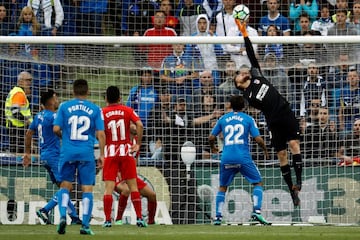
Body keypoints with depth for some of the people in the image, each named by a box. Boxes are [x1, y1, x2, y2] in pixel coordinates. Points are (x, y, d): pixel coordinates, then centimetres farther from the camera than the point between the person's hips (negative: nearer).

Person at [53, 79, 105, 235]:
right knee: (87, 189, 4)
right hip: (87, 154, -1)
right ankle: (85, 225, -2)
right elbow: (100, 133, 0)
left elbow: (56, 129, -2)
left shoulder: (64, 107, 2)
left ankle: (62, 216, -7)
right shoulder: (95, 109, 2)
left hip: (68, 152, 1)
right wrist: (102, 155, 7)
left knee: (65, 186, 13)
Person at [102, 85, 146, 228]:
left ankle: (107, 220, -6)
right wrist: (138, 144, -3)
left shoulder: (102, 113, 0)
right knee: (133, 185, 7)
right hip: (126, 151, 1)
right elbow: (139, 125, -10)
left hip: (110, 153, -1)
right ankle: (139, 218, 4)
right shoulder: (127, 110, 3)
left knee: (109, 188, -1)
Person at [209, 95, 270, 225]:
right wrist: (265, 150, 15)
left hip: (227, 158, 3)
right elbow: (258, 139, -3)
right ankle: (256, 211, -8)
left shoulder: (223, 119, 11)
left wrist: (213, 148, 35)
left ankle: (218, 217, 10)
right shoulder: (248, 119, 4)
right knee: (257, 183, 9)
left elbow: (211, 137, 15)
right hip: (243, 158, -3)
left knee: (222, 187, 18)